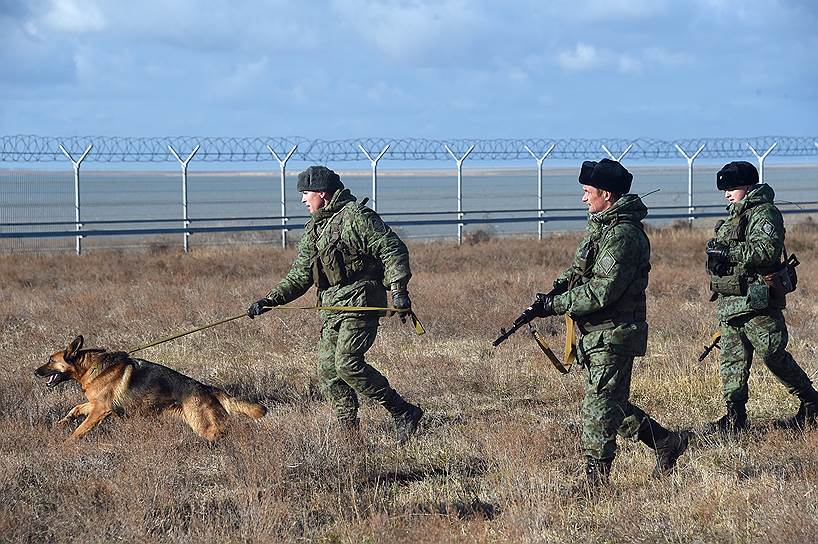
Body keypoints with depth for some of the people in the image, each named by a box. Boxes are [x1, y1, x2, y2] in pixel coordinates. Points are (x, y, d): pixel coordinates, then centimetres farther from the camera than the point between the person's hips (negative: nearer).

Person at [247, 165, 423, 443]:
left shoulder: (356, 216, -7)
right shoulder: (314, 229, 20)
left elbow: (393, 249, -11)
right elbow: (299, 277, 21)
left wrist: (399, 289, -20)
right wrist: (268, 301, 11)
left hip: (360, 304, -9)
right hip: (331, 307, 9)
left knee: (347, 363, -20)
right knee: (327, 369, 2)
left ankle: (403, 413, -12)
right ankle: (350, 431, 8)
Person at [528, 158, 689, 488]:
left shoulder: (623, 235, -20)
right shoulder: (602, 226, 13)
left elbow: (601, 292, -24)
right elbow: (579, 270, 20)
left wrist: (555, 305, -17)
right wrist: (555, 291, 0)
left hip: (613, 336, -10)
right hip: (598, 334, 10)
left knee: (599, 410, -7)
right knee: (615, 405, 18)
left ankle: (595, 482, -4)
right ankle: (667, 443, 29)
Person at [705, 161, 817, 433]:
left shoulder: (765, 214, -10)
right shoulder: (736, 215, 19)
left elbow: (767, 250, -24)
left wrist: (728, 252, -24)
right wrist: (716, 251, 5)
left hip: (757, 300, -9)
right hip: (730, 300, 9)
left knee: (773, 355, -4)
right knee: (732, 359, 5)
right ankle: (735, 416, 7)